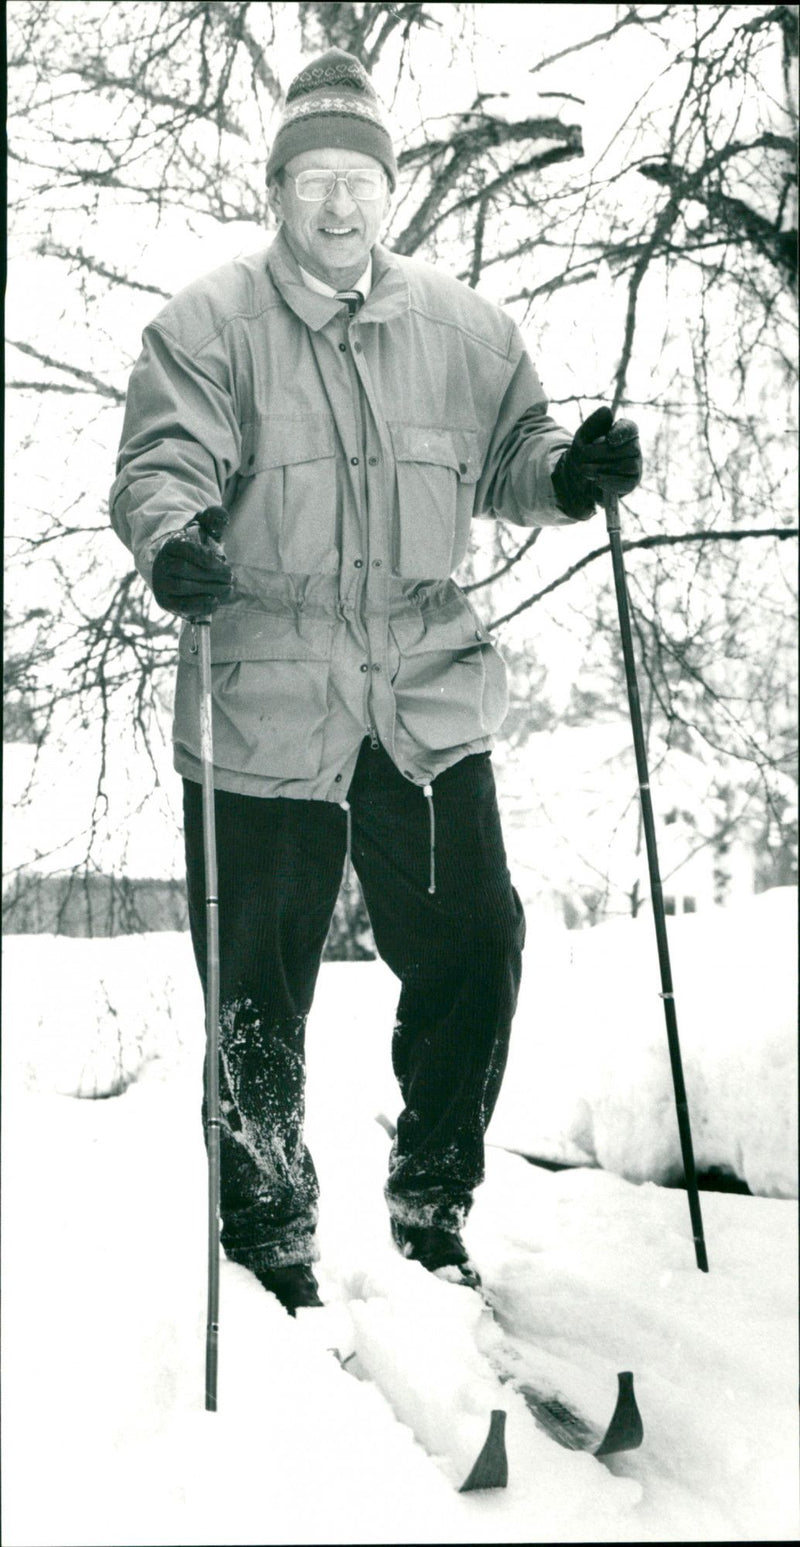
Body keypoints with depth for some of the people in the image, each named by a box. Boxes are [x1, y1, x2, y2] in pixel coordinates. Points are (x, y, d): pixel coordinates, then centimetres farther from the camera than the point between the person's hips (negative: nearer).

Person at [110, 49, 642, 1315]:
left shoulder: (460, 326, 11)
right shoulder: (208, 327, 0)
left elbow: (505, 455, 16)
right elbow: (160, 465, -8)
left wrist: (568, 470, -6)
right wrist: (172, 538, -30)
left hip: (428, 700, 3)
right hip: (263, 710, -3)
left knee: (472, 950, 4)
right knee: (260, 987, 6)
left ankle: (433, 1203, 28)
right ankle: (269, 1231, 28)